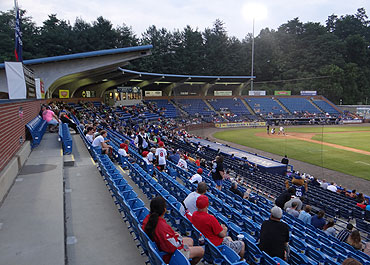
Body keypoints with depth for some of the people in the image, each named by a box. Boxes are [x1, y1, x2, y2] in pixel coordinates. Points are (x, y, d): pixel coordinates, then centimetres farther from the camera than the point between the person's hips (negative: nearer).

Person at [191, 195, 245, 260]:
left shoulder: (194, 214, -7)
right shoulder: (210, 218, -33)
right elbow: (223, 234, -22)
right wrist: (224, 229, 0)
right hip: (216, 245, -8)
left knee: (229, 238, 31)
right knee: (242, 244, 9)